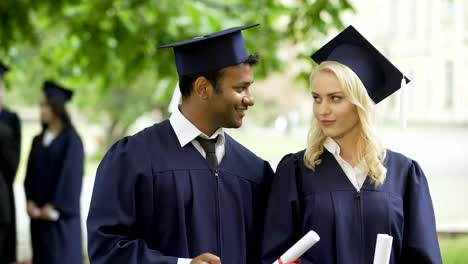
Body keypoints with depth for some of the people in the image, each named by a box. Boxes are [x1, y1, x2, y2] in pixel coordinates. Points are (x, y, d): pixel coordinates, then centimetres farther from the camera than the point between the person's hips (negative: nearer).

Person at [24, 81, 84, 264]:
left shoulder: (71, 140, -7)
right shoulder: (38, 141, 12)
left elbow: (71, 176, -12)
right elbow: (30, 174, 11)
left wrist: (55, 207, -14)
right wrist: (30, 201, -3)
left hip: (60, 215, -6)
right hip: (38, 213, 6)